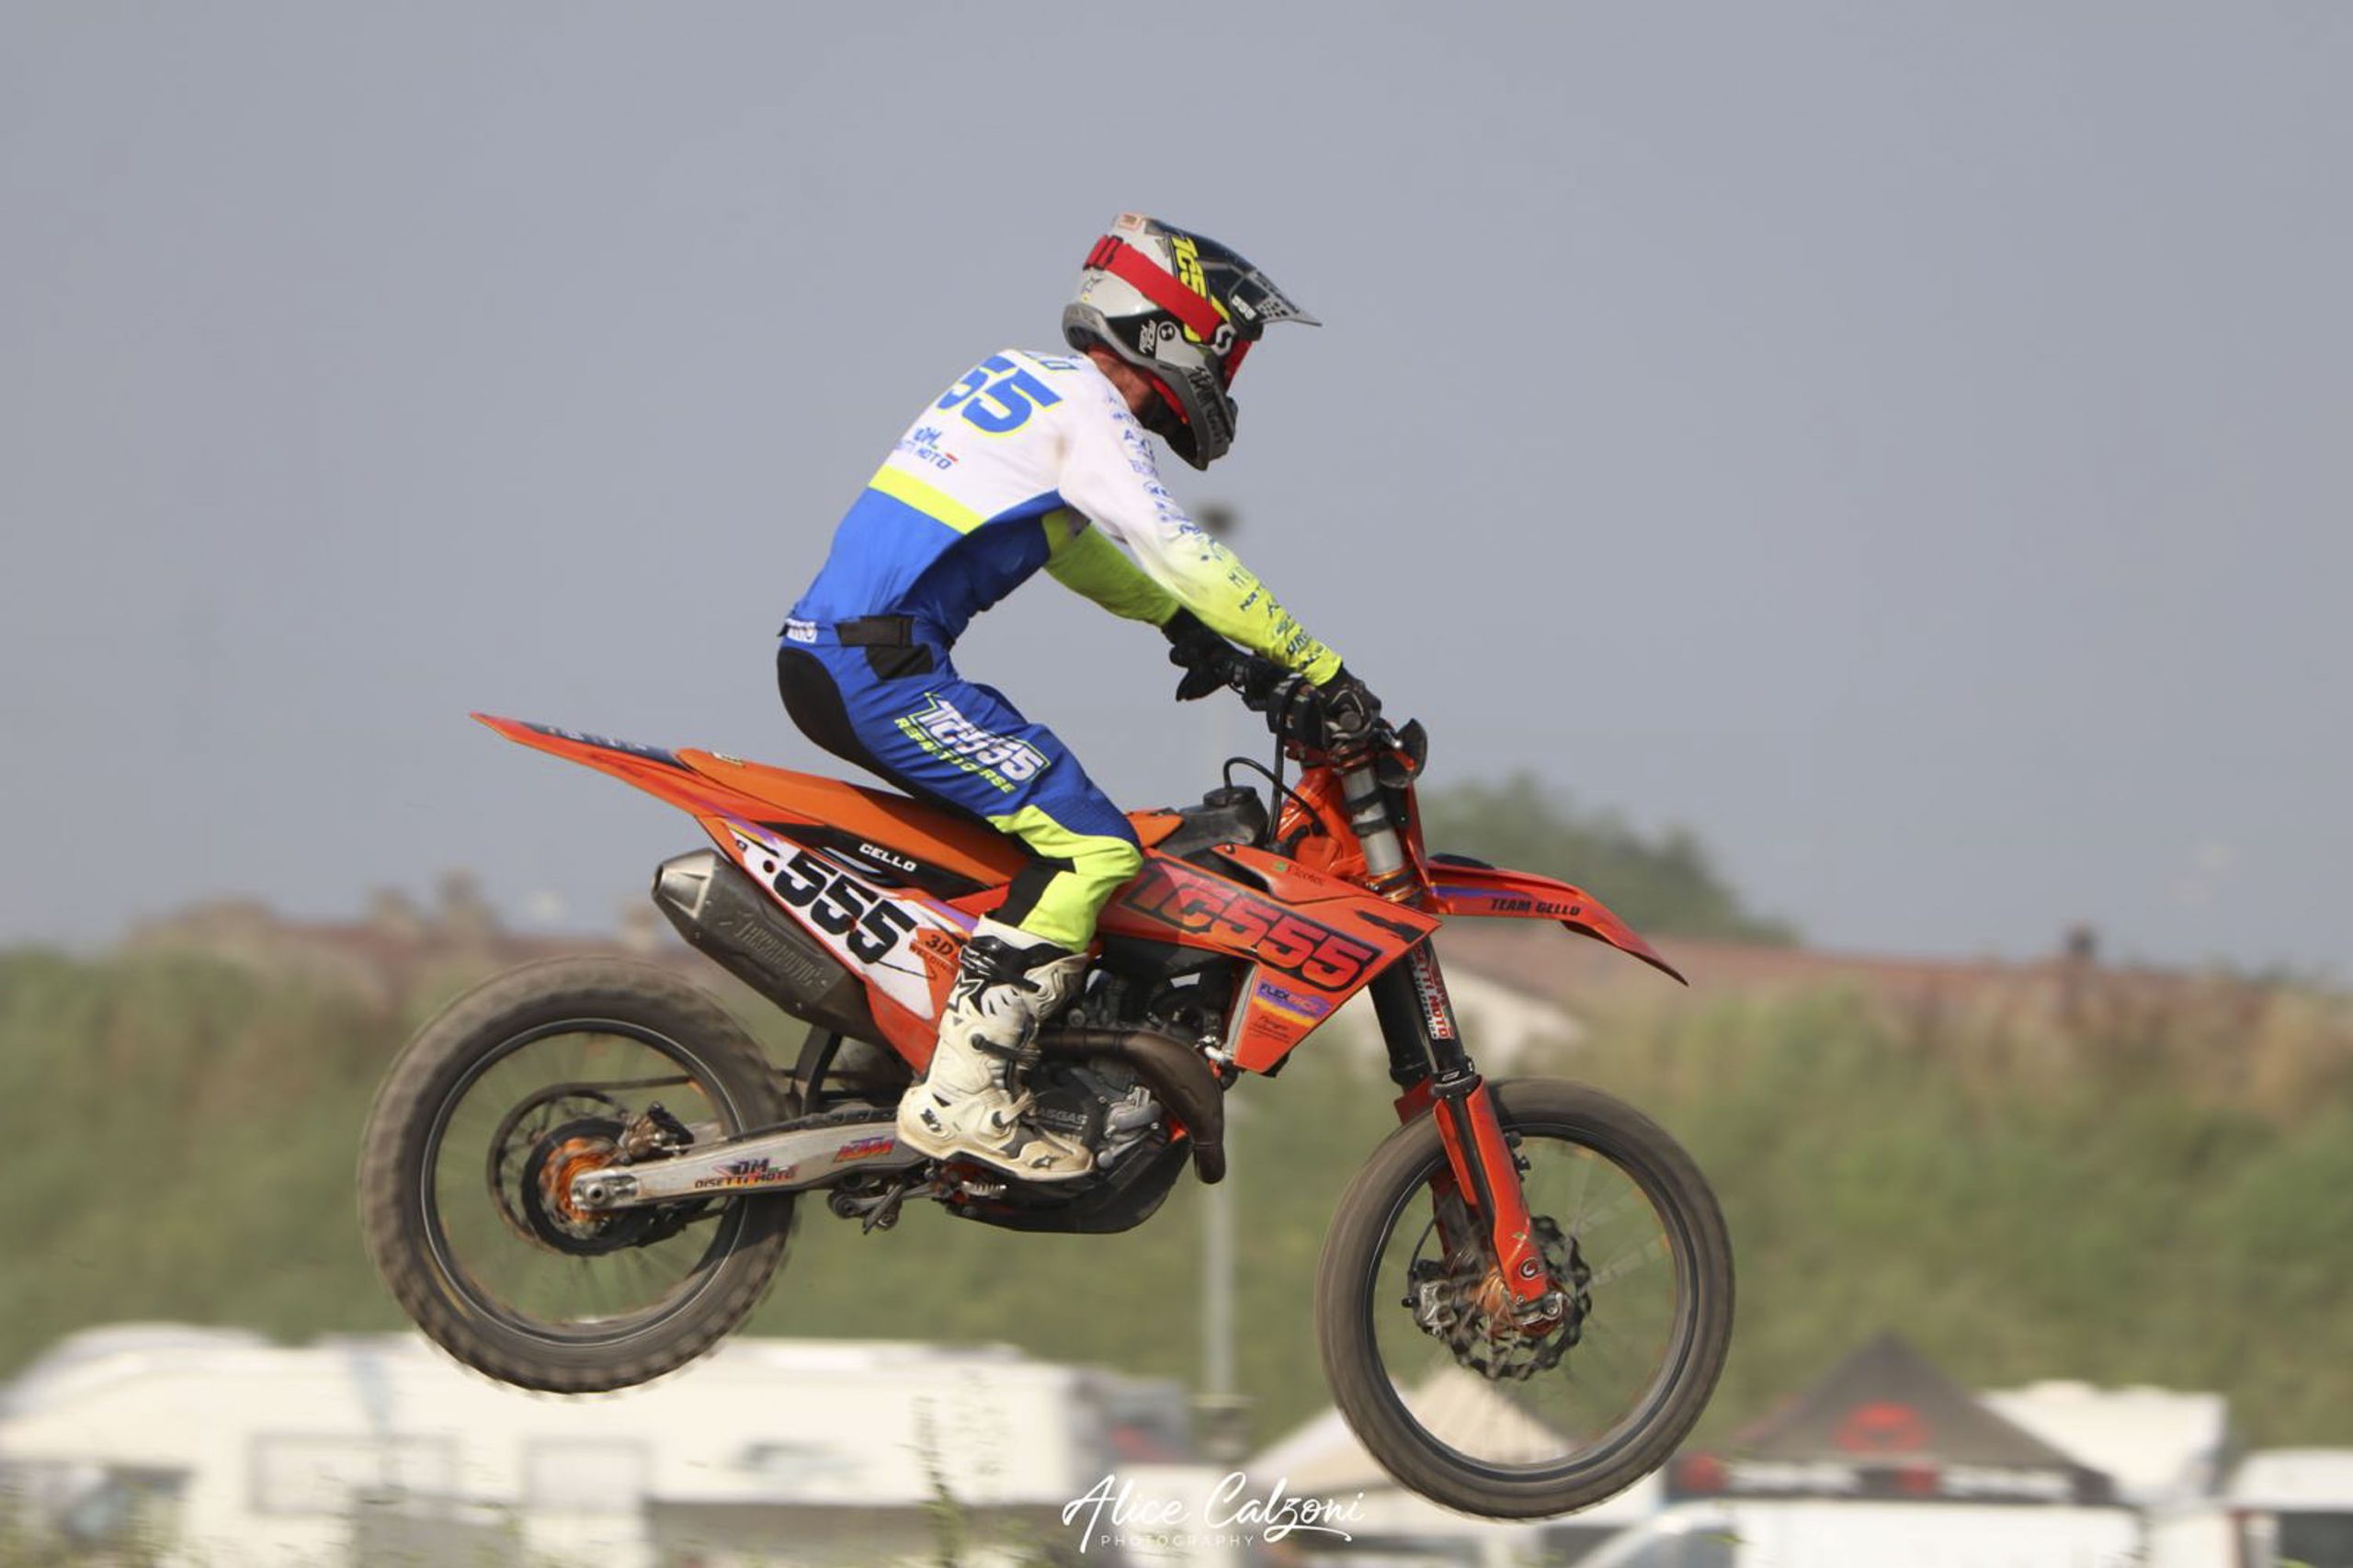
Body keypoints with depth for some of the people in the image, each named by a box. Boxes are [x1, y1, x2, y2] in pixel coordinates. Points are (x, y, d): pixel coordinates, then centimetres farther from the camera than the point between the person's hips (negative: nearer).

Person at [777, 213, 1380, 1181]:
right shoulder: (1086, 410, -7)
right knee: (1092, 844, -14)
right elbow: (1178, 554, -14)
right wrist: (1319, 669, -11)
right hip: (881, 665, -10)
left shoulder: (1024, 379, 22)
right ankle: (961, 1093, -20)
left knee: (1035, 816, 25)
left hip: (822, 657, 10)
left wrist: (1175, 620, 30)